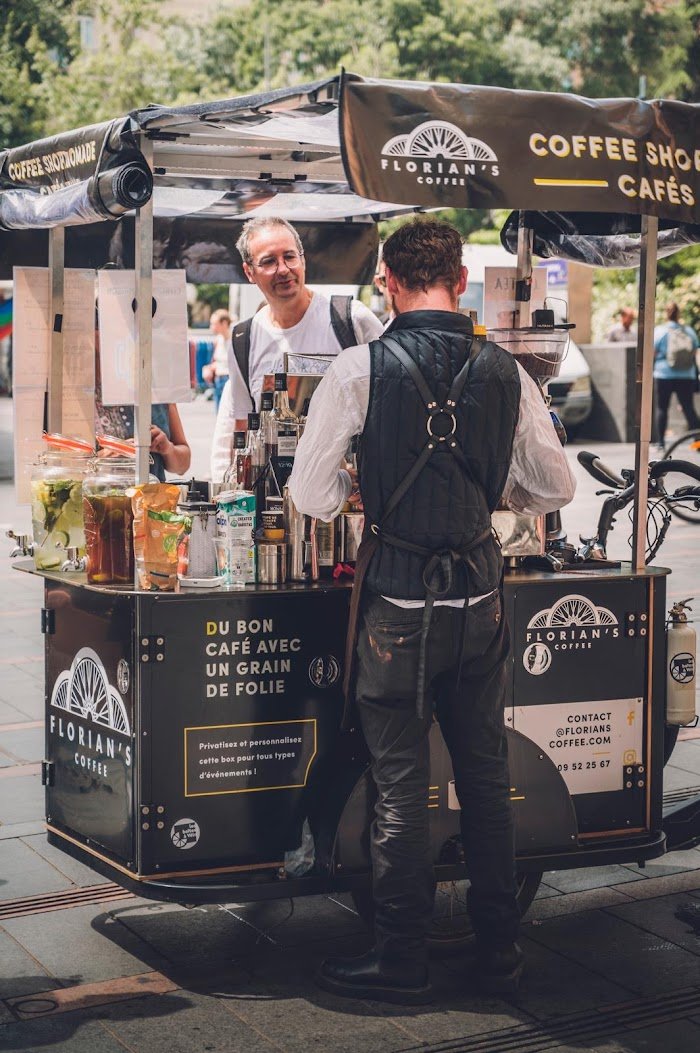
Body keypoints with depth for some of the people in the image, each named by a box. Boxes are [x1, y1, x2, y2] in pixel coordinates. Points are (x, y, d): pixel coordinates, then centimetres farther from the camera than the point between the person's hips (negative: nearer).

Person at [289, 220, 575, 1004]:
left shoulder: (362, 368, -9)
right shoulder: (506, 372, 1)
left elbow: (311, 496, -10)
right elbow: (554, 489, 8)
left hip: (399, 599, -3)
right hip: (480, 594, 3)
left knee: (401, 781, 6)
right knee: (486, 773, 15)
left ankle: (400, 960, 17)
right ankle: (499, 949, 26)